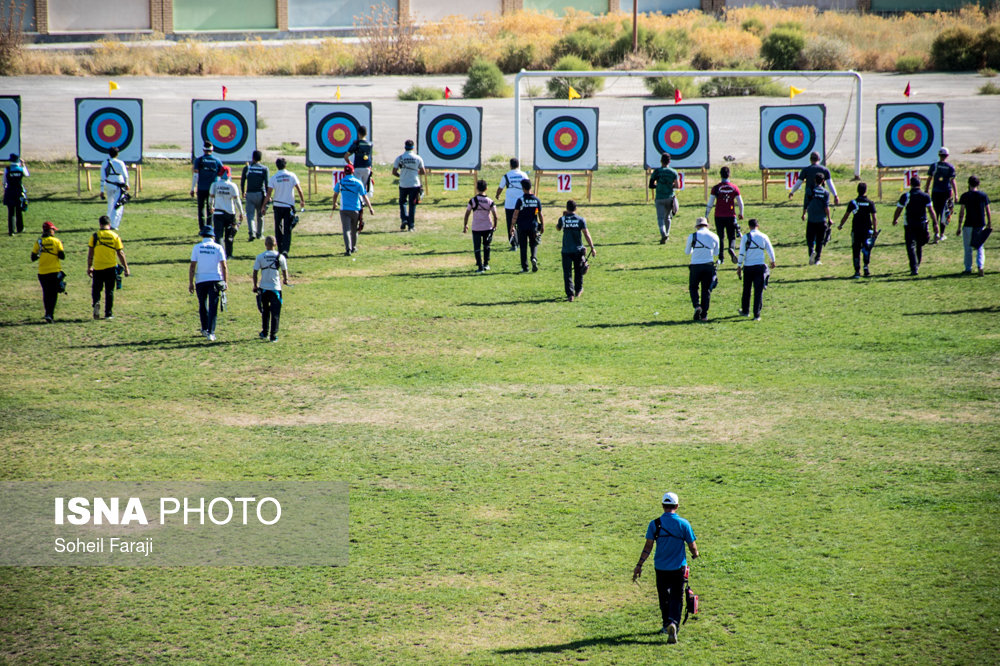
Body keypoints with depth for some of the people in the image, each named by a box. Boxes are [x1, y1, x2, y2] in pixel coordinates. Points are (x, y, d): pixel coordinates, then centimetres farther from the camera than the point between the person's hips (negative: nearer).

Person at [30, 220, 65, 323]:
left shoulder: (38, 242, 1)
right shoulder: (56, 241, -5)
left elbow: (33, 258, 2)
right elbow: (62, 256, -7)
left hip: (42, 272, 2)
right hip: (55, 272, -2)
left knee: (46, 294, 14)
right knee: (53, 294, 1)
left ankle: (48, 313, 16)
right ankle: (49, 315, -14)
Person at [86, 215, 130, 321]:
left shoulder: (95, 236, -3)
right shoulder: (115, 236, -2)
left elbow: (90, 253, -2)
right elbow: (120, 254, -2)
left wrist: (89, 267, 7)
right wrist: (126, 268, 5)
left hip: (97, 268, 0)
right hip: (111, 267, 0)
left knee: (96, 289, 10)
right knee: (109, 291, 10)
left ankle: (96, 303, -18)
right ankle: (108, 313, 10)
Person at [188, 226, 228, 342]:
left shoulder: (197, 247, 2)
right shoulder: (218, 248, 1)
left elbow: (192, 266, -2)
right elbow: (224, 266, -4)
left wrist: (191, 282, 1)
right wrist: (225, 282, 1)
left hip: (201, 280, 1)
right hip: (215, 280, -1)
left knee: (202, 305, 18)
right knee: (213, 306, -1)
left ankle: (204, 329, 27)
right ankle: (210, 332, -9)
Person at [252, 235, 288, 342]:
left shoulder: (260, 257, -5)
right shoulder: (280, 257, -5)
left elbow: (255, 272, -3)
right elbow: (284, 271, 7)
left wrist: (255, 285, 10)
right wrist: (285, 280, 28)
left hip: (263, 288, 1)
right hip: (276, 288, -1)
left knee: (265, 311, 19)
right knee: (275, 313, 4)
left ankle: (264, 333, 25)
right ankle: (273, 335, 0)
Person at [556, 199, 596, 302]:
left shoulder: (563, 219, -4)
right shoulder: (580, 220, -5)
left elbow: (558, 228, 17)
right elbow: (587, 234, -6)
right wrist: (592, 248, -3)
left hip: (566, 250, -1)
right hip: (578, 250, 1)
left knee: (567, 273, 0)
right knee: (578, 271, 20)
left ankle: (570, 294, -10)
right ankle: (578, 290, 32)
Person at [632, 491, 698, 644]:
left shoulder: (654, 524, -7)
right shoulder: (683, 524, -8)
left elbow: (648, 546, -9)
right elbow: (692, 546, -2)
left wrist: (639, 565, -4)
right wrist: (695, 554, 20)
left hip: (661, 568, 1)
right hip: (678, 567, -1)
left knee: (664, 597, 18)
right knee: (676, 598, 2)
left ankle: (666, 624, 31)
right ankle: (673, 623, -20)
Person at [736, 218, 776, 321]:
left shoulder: (745, 237, -5)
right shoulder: (764, 237, 0)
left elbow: (742, 253, -7)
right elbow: (770, 251, 9)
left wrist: (739, 266, -1)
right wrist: (772, 262, 26)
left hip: (748, 267, 0)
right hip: (760, 266, 0)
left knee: (746, 289, 17)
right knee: (759, 291, 2)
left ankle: (745, 311, 30)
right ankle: (756, 315, -1)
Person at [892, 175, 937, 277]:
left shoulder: (905, 196, -5)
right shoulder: (925, 196, -1)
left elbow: (898, 210, 0)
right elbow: (931, 211, -4)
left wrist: (895, 219, 17)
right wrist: (935, 223, 0)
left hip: (909, 225, -2)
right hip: (922, 224, 2)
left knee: (911, 247, -4)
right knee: (919, 246, 20)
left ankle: (914, 268, -16)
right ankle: (917, 266, 32)